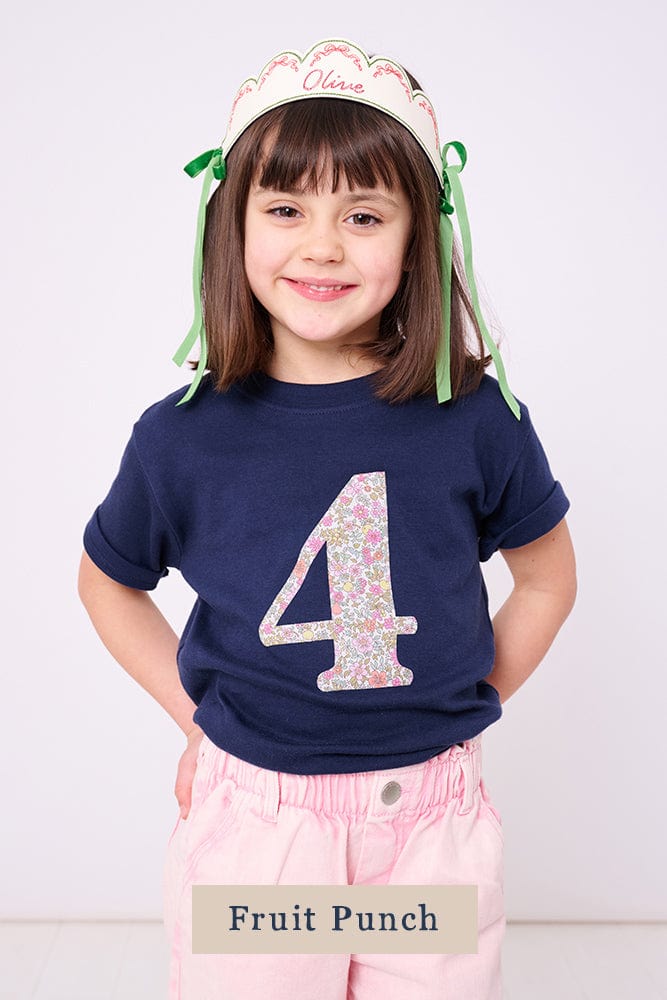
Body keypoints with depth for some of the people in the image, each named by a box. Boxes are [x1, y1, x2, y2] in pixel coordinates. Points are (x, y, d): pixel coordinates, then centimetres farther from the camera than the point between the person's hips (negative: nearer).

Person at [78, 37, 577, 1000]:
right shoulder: (184, 437, -10)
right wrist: (198, 715, 1)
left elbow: (549, 575, 5)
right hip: (249, 811, 0)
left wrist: (460, 705, 1)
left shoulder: (475, 419, -11)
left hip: (431, 817, 1)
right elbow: (108, 583, 7)